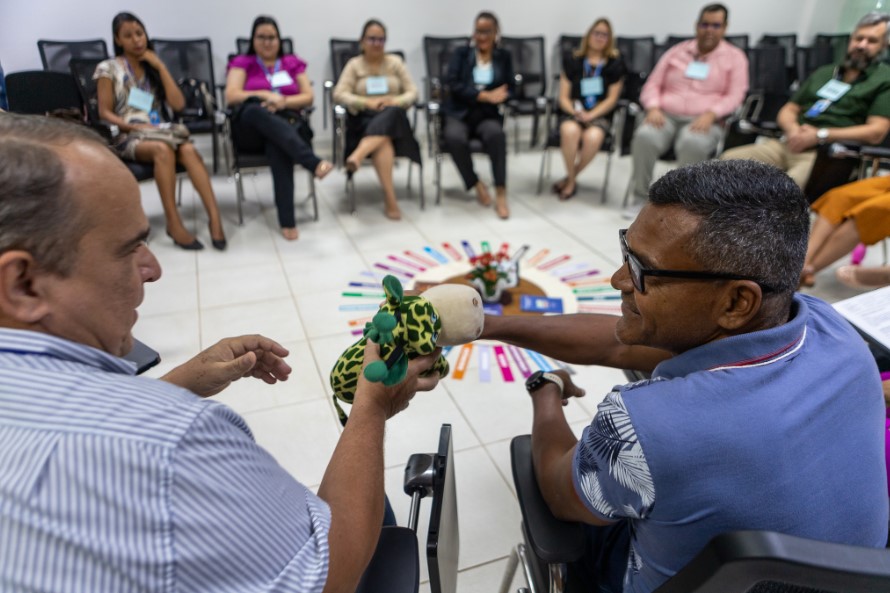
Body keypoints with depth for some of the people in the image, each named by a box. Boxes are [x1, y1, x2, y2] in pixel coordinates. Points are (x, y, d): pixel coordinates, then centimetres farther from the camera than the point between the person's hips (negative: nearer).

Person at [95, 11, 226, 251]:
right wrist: (134, 125, -15)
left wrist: (160, 66, 2)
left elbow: (178, 104, 4)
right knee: (163, 150, -38)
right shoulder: (108, 69, 6)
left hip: (159, 132, 3)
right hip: (128, 137, -3)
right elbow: (105, 113, 1)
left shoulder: (153, 67, 18)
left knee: (188, 150, -32)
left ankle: (214, 216, -44)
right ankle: (173, 222, -38)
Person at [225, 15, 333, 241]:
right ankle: (313, 162, -54)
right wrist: (266, 95, -10)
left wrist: (283, 102, -9)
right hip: (251, 129, 0)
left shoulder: (293, 63, 21)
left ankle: (287, 220, -47)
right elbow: (231, 96, 1)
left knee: (279, 145, -38)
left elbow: (308, 97, 9)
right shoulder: (242, 63, 17)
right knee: (256, 110, -38)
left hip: (287, 122, 1)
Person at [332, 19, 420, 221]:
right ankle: (390, 198, -44)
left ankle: (356, 156, -53)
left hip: (393, 118, 2)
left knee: (391, 113, -37)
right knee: (383, 140, -37)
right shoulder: (354, 64, 9)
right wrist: (367, 102, -18)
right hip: (364, 119, -2)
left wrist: (394, 101, -14)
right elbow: (339, 94, -3)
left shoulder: (395, 62, 14)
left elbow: (412, 92, 7)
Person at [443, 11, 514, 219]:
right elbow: (452, 83, -6)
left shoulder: (504, 57, 14)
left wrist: (493, 98, -17)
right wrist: (484, 96, -17)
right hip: (459, 113, 0)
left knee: (496, 134, -35)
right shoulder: (461, 53, 9)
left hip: (488, 115, 0)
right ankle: (477, 185, -12)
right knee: (454, 138, -34)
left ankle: (501, 193, -29)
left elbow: (510, 88, 7)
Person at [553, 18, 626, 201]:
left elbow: (612, 99, 4)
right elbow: (564, 97, 6)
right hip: (572, 113, 0)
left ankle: (569, 179, -11)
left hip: (600, 115, 0)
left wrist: (590, 115, -13)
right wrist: (575, 112, -15)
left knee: (593, 137, -36)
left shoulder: (615, 64, 10)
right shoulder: (572, 61, 10)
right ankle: (572, 181, -14)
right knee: (570, 131, -37)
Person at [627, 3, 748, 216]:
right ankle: (641, 198, -22)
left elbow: (734, 96, 2)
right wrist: (654, 108, -9)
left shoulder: (735, 57, 12)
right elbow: (652, 84, 13)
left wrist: (710, 115, -17)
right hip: (666, 116, 2)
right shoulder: (676, 51, 18)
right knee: (644, 136, -34)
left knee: (692, 143, -39)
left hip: (704, 121, -1)